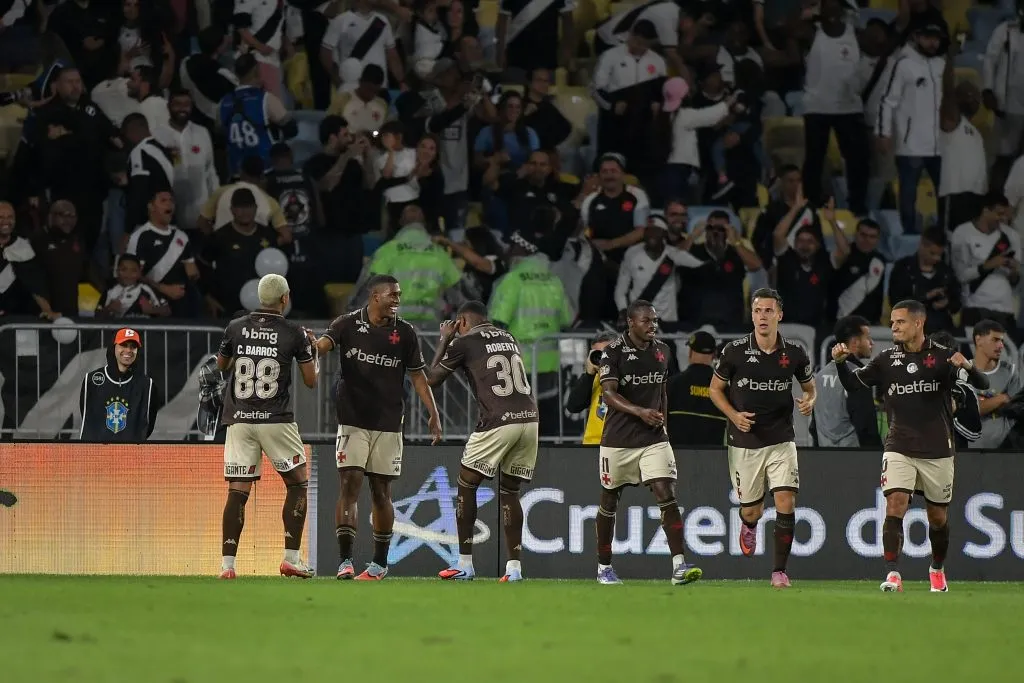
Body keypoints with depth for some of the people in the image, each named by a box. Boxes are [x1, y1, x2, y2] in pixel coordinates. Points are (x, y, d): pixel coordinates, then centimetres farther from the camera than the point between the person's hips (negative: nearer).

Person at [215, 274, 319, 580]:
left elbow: (220, 365, 20)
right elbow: (311, 380, 3)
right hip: (277, 421, -2)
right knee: (297, 483, 12)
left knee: (238, 490, 1)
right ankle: (291, 557, 4)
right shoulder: (294, 333, -4)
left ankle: (228, 564, -7)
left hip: (239, 420, 2)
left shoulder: (235, 328, 3)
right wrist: (311, 348, 20)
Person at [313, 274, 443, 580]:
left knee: (381, 492, 7)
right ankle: (345, 561, -10)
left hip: (388, 424, 2)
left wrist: (433, 415, 2)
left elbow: (418, 376, 8)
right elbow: (322, 344, -18)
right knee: (350, 485, -10)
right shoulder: (348, 324, -2)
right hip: (353, 420, -2)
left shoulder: (405, 332, 3)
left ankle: (380, 563, 17)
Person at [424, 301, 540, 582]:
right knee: (510, 491, 14)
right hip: (530, 420, 6)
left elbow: (432, 378, 13)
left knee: (467, 485, 8)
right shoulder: (510, 339, 19)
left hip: (497, 422, -6)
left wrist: (444, 339, 25)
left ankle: (465, 564, 6)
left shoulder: (464, 342, 3)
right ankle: (514, 567, 7)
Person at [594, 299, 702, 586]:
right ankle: (603, 567, 24)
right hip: (618, 440, -3)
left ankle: (679, 567, -18)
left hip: (654, 439, 3)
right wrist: (640, 412, -32)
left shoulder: (662, 350, 9)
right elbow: (609, 394, -18)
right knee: (609, 503, 9)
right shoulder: (613, 352, -9)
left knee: (667, 496, -12)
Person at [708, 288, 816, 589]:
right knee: (751, 512, 6)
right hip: (744, 442, 0)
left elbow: (810, 386, 14)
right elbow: (716, 388, 4)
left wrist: (809, 402, -10)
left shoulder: (794, 353, -3)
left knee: (786, 503, -14)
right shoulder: (735, 351, -7)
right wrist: (734, 415, -12)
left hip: (781, 440, 0)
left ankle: (779, 570, -3)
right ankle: (748, 527, 45)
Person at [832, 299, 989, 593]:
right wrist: (841, 362, -13)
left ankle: (937, 569, 35)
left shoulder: (943, 356, -5)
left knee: (938, 516, 10)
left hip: (938, 450, -1)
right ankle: (892, 575, -21)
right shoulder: (888, 359, 3)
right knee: (895, 504, -19)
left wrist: (968, 366, -33)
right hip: (899, 448, 1)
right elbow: (853, 383, 8)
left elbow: (982, 384, -11)